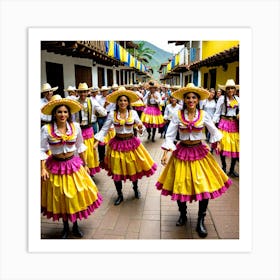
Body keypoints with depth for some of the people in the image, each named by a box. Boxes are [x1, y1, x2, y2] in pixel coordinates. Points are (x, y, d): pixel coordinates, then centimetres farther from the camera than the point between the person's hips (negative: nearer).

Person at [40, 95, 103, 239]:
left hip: (74, 164, 2)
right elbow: (42, 150, -6)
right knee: (61, 198, 12)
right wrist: (43, 169, -13)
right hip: (56, 166, -1)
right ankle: (65, 227, 35)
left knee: (76, 195, 9)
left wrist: (85, 164, 10)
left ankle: (75, 225, 33)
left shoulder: (75, 126, -6)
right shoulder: (46, 129, -12)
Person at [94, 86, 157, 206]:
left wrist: (141, 127, -21)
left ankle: (136, 188, 43)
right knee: (116, 171, 5)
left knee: (133, 168, 12)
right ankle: (120, 195, 27)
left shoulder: (133, 113, -4)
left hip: (131, 143, 1)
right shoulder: (112, 114, -6)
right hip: (117, 143, 0)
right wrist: (96, 141, -14)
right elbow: (104, 129, -4)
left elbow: (140, 127, 3)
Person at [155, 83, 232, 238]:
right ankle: (183, 215, 33)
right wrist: (165, 153, -9)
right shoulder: (178, 115, -5)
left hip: (200, 152, 1)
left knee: (204, 185, -4)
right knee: (180, 185, 6)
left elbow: (213, 130, 15)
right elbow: (169, 135, -3)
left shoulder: (204, 115, -2)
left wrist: (217, 142, 18)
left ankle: (201, 222, 14)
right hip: (182, 152, 0)